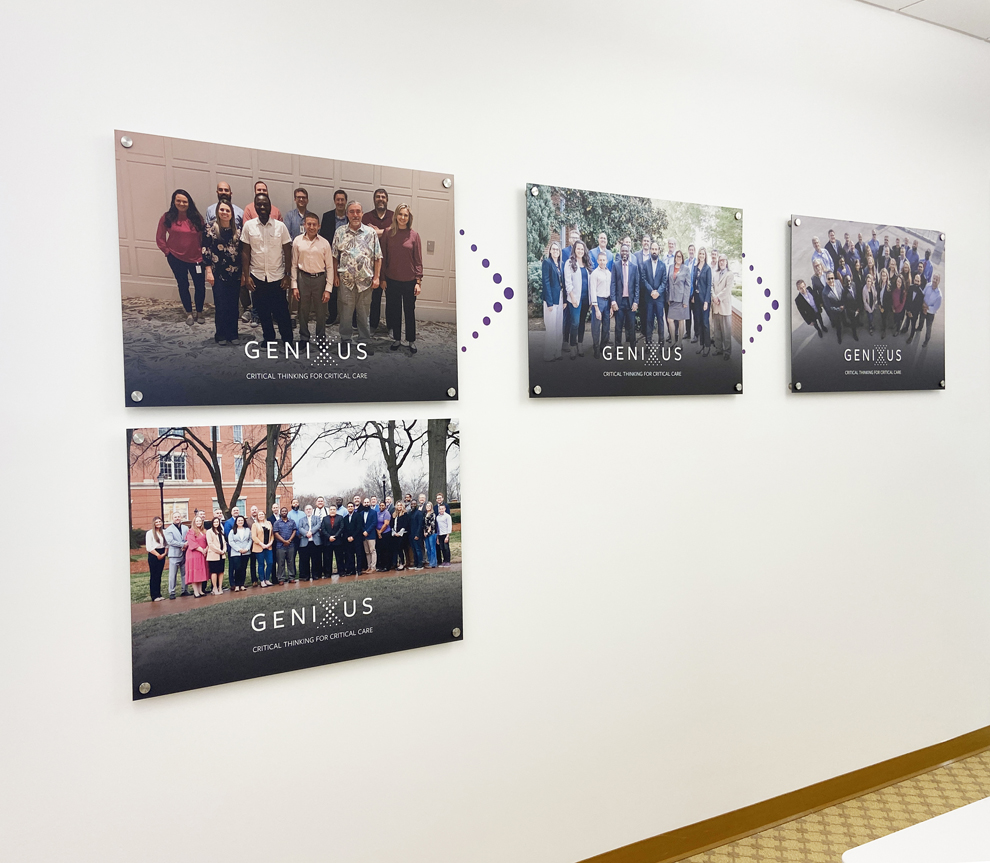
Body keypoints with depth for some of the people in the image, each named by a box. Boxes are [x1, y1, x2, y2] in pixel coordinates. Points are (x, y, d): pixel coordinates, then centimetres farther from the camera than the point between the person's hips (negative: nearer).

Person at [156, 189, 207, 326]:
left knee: (200, 286, 4)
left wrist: (202, 252, -2)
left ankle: (199, 312, 24)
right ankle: (189, 313, 25)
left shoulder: (196, 218, -5)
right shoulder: (167, 217, -7)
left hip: (196, 258, 0)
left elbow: (203, 236, 1)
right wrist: (167, 251, -1)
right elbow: (160, 238, 0)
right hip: (176, 258, 0)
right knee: (183, 285, 11)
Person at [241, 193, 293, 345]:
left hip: (277, 277, -1)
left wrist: (287, 275, -4)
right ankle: (269, 339, 24)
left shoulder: (280, 226, -2)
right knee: (263, 312, 10)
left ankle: (288, 341, 12)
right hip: (257, 277, 2)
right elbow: (245, 252, 3)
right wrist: (246, 276, -2)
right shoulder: (249, 226, 1)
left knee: (281, 312, 0)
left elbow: (287, 252, 1)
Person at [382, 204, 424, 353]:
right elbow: (383, 257, 3)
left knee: (410, 311, 8)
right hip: (392, 280, 1)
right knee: (395, 311, 11)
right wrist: (382, 278, 0)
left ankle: (411, 341, 20)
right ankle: (396, 339, 24)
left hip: (409, 280, -1)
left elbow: (418, 260, -1)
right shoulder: (388, 233, -1)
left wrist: (418, 281, -5)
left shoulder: (414, 235, -3)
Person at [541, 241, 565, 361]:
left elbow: (562, 282, 13)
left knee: (559, 327, 10)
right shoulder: (547, 262, -7)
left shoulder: (561, 264, 13)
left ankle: (557, 352, 17)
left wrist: (564, 300, 6)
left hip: (560, 298, 7)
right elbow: (546, 282, -11)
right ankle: (549, 355, 4)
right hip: (551, 298, -7)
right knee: (551, 328, -4)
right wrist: (549, 302, -16)